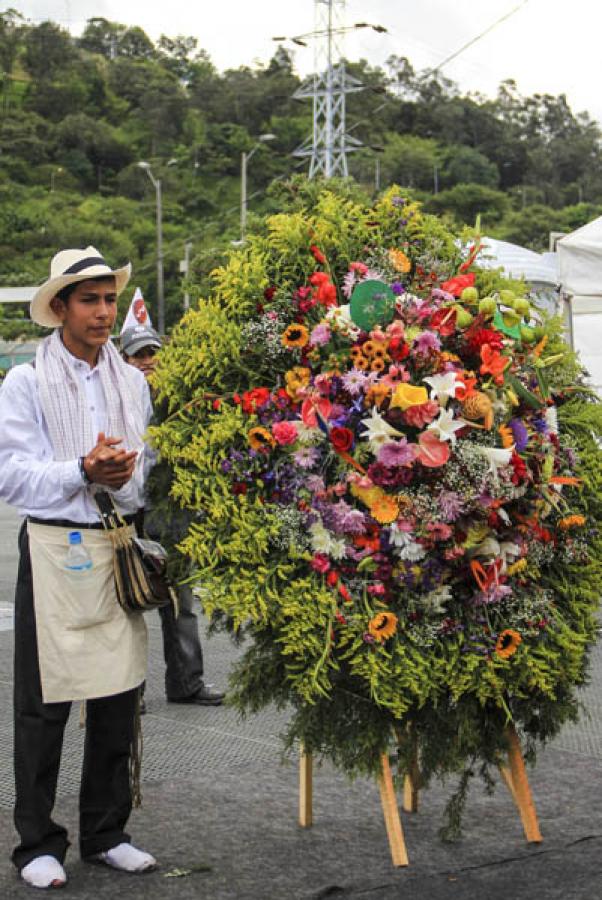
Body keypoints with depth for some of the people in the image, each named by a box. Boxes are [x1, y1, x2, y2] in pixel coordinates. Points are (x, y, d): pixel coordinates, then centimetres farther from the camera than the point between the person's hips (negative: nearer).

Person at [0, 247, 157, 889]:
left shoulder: (132, 383, 13)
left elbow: (148, 473, 13)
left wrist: (124, 477, -9)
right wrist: (83, 473, -19)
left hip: (120, 548, 5)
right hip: (54, 548, -4)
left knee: (119, 700, 8)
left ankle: (105, 834, 21)